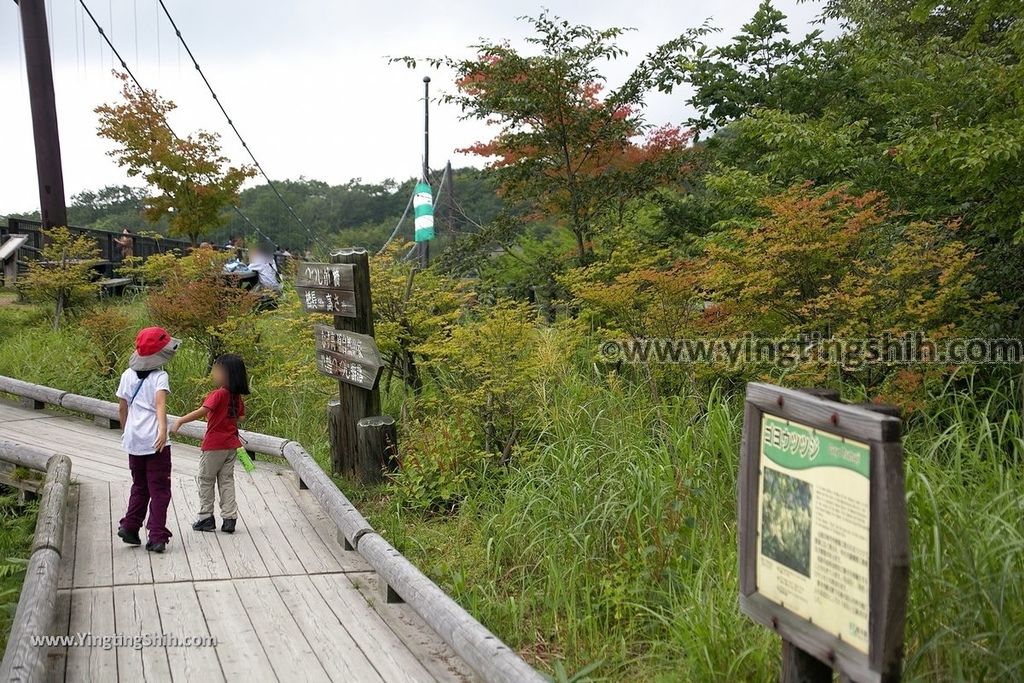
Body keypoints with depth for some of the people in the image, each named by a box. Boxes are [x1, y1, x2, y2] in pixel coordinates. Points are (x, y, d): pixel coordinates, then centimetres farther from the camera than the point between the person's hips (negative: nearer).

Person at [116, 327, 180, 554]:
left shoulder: (128, 375, 8)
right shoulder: (160, 376, -8)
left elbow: (122, 409, 14)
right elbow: (160, 404, -25)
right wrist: (163, 430, -37)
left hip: (134, 441, 5)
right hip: (155, 441, -5)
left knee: (139, 486, 22)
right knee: (159, 490, 1)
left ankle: (129, 527, 17)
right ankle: (156, 537, -4)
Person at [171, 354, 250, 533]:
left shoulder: (218, 394, -18)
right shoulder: (237, 396, 3)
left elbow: (203, 411, -28)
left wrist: (180, 421, -26)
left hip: (214, 445, -6)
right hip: (232, 444, 6)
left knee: (206, 480, 9)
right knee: (227, 480, 11)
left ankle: (206, 518, 13)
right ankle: (229, 518, 7)